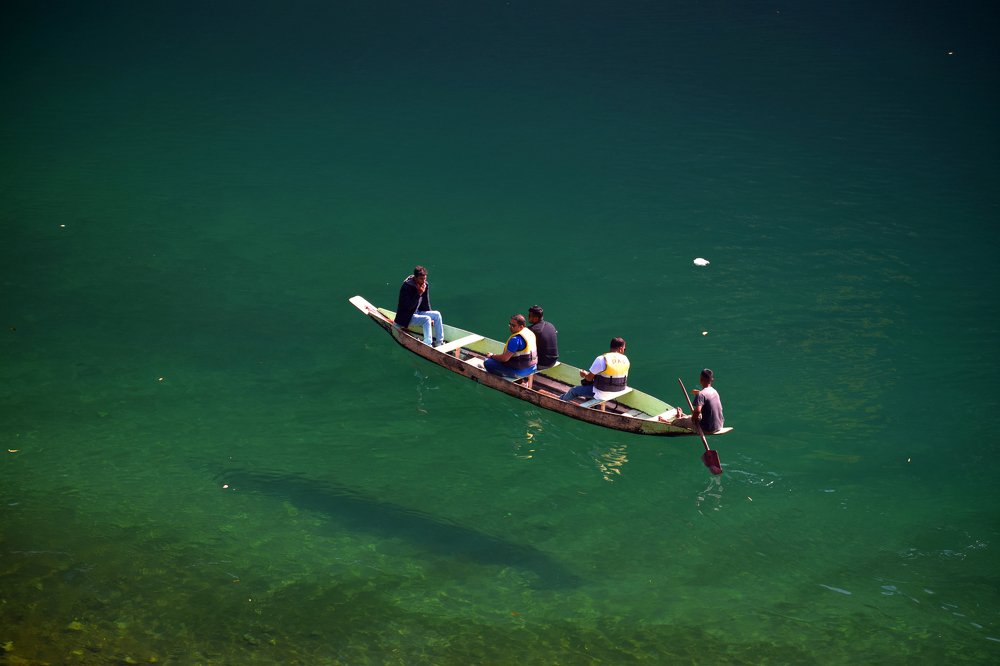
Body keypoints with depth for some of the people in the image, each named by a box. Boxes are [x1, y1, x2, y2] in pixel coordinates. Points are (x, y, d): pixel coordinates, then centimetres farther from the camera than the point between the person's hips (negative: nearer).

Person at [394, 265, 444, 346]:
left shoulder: (425, 285, -1)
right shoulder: (406, 287, -23)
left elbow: (426, 304, 10)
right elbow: (408, 307, -26)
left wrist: (431, 317, 4)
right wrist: (419, 294, -28)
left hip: (418, 312, 8)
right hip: (406, 317, -8)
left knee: (437, 315, -8)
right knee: (426, 319, -28)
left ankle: (439, 343, -5)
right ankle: (427, 345, -33)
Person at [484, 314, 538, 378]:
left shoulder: (516, 339, -24)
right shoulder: (530, 332, 5)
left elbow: (504, 358, -21)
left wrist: (492, 356, -3)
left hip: (520, 371, -9)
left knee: (488, 363, -10)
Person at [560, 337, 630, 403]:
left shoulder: (601, 359, -22)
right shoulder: (625, 360, -6)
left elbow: (589, 378, -12)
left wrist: (584, 374, 12)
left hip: (603, 394, -5)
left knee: (575, 390, 17)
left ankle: (561, 399, 41)